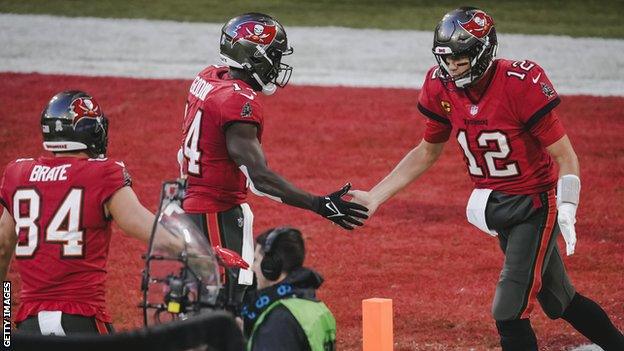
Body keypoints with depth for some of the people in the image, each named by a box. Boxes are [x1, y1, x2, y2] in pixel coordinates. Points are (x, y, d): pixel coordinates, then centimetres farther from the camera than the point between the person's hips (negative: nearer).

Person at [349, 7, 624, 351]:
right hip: (493, 207, 6)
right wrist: (373, 196, 5)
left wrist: (566, 211, -32)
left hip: (534, 203, -6)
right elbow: (426, 153, 10)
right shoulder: (442, 88, -5)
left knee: (509, 314, -13)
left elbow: (565, 157, -18)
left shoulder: (520, 84, -24)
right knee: (560, 301, 17)